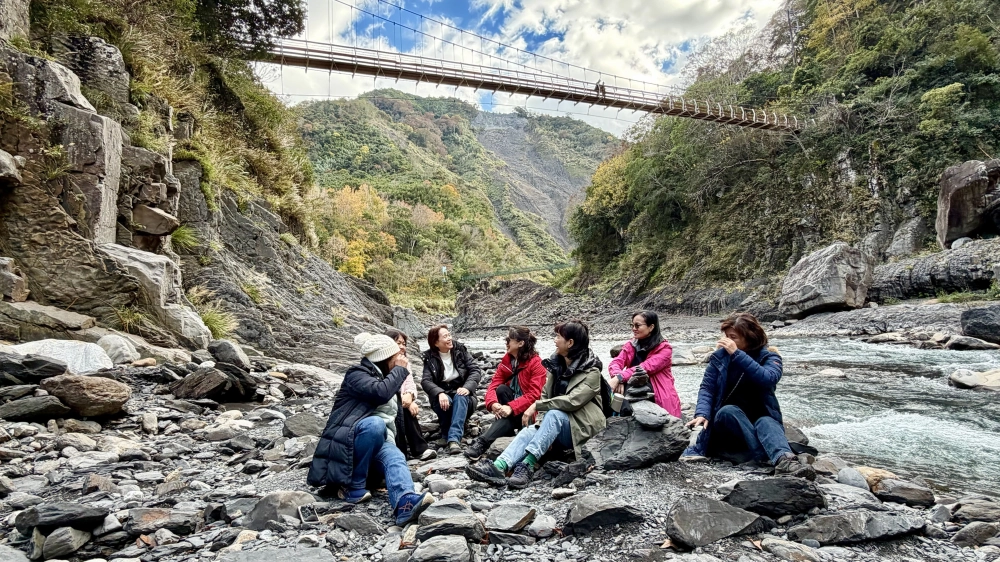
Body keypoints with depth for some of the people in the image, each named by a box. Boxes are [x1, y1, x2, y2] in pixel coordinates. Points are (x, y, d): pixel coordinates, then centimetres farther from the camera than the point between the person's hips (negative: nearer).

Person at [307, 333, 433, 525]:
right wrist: (400, 369, -12)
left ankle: (405, 502, -58)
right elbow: (380, 393, -25)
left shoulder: (384, 378, 18)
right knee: (375, 423, -37)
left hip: (377, 441, 6)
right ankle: (354, 486, -22)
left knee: (396, 458, -28)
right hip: (348, 440, -6)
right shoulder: (357, 374, -5)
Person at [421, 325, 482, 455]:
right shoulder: (430, 357, -1)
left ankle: (454, 438, -48)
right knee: (445, 401, -35)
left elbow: (475, 371, -7)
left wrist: (467, 387, -27)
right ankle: (450, 435, -19)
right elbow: (426, 381, -14)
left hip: (461, 392, 0)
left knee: (460, 398, -35)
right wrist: (440, 393, -34)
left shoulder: (461, 350, 1)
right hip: (442, 395, 0)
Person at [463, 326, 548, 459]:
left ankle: (482, 442, -36)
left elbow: (534, 395, -23)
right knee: (501, 389, -24)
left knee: (508, 415, -35)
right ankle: (507, 429, -18)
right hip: (509, 409, 5)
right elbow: (493, 385, -6)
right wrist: (493, 403, -28)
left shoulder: (536, 363, -15)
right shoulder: (506, 361, 3)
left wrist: (511, 407, -34)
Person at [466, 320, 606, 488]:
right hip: (555, 424, 5)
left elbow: (573, 400, -25)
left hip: (581, 429, -5)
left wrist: (537, 405, -27)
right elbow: (545, 395, 5)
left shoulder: (591, 372, -11)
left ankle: (527, 465, -46)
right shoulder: (556, 365, 8)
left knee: (554, 414, -34)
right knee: (529, 431, -26)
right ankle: (498, 467, -49)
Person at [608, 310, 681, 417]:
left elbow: (647, 367, -20)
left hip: (661, 401, -3)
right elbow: (615, 363, -4)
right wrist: (618, 378, -26)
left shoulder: (664, 348, -6)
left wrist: (620, 378, -29)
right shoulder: (630, 345, 9)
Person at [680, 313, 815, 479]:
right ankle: (771, 457, -40)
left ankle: (784, 460, -61)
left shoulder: (769, 357, -3)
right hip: (725, 423, 1)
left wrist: (737, 354, -28)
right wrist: (702, 413, -24)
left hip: (761, 417, -1)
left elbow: (769, 379, -26)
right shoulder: (720, 356, 1)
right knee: (728, 411, -31)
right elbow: (707, 388, -6)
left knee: (766, 423, -33)